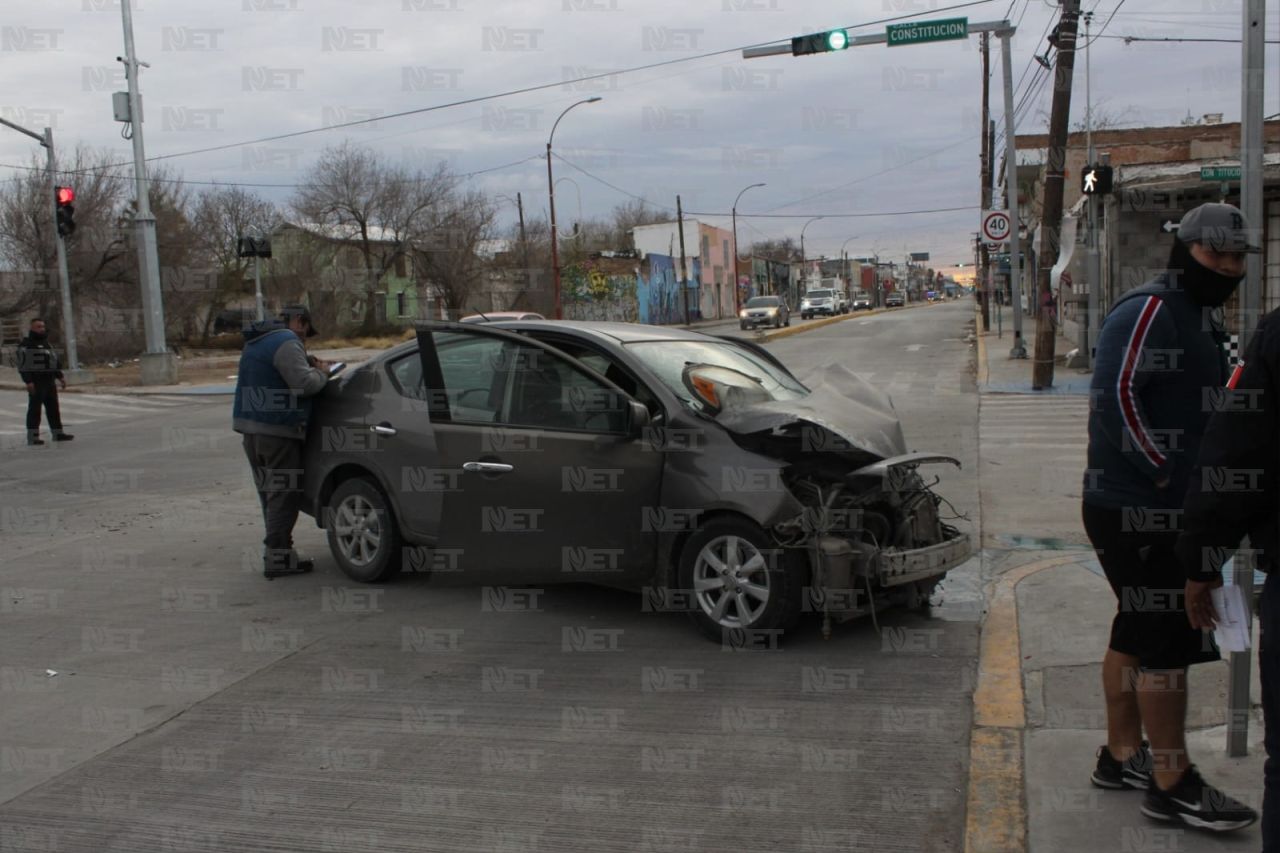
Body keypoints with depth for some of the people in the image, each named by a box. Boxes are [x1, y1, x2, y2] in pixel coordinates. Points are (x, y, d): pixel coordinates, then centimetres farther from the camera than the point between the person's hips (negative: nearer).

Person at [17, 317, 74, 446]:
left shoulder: (46, 344, 19)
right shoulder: (25, 345, -7)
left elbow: (54, 361, 24)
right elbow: (23, 365, -14)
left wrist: (60, 377, 18)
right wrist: (28, 382, -21)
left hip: (50, 381, 8)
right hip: (36, 382, -8)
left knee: (53, 408, 11)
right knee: (35, 408, -6)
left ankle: (58, 432, 18)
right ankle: (32, 436, -4)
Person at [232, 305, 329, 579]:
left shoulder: (256, 341, 18)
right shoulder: (286, 341, -13)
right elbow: (304, 384, -21)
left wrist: (305, 361, 15)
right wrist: (321, 372, -2)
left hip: (251, 427, 9)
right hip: (277, 430, -9)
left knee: (271, 494, 15)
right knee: (284, 494, -4)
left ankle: (277, 552, 21)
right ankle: (277, 557, -5)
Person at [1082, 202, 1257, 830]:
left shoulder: (1201, 317, 18)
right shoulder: (1148, 310, -14)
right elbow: (1115, 395, -24)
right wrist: (1163, 473, -22)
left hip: (1169, 509, 10)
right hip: (1139, 511, -10)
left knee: (1136, 632, 16)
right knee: (1166, 640, -6)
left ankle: (1122, 755, 28)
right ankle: (1172, 785, 4)